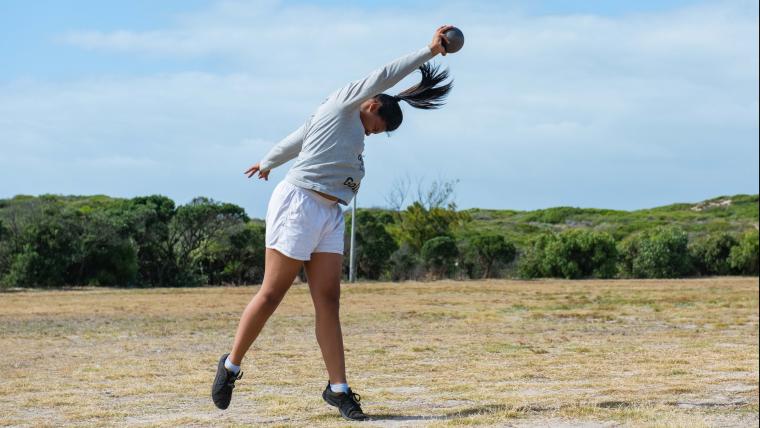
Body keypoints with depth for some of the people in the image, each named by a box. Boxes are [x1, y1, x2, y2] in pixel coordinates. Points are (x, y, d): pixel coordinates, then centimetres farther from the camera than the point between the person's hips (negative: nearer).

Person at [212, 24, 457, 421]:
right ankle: (231, 366, 8)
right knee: (272, 294, -4)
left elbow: (291, 141, 39)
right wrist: (429, 51, -7)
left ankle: (338, 388, -3)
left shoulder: (345, 123, 24)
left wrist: (266, 163, 55)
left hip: (329, 216, 9)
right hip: (299, 203, -9)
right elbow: (385, 76, -8)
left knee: (327, 301, 0)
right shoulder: (344, 102, 2)